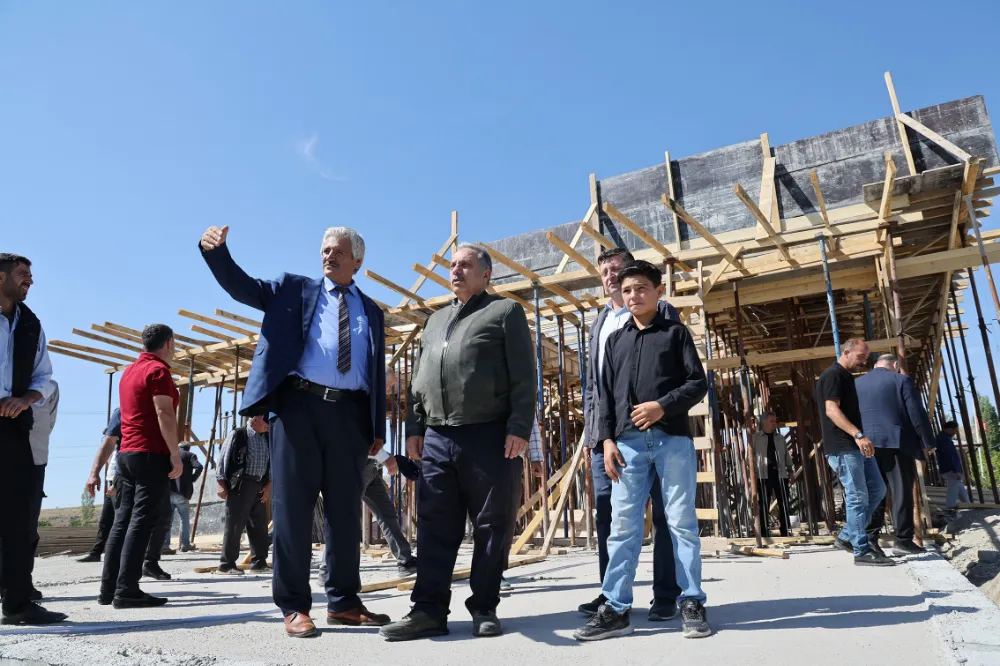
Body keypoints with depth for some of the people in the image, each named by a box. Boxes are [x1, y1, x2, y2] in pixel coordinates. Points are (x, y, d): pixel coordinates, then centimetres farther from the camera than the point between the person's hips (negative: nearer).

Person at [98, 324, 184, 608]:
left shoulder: (130, 371, 19)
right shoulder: (158, 370, -10)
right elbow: (164, 414, -18)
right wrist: (175, 454, -17)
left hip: (127, 452, 9)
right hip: (151, 453, -9)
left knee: (124, 518, 9)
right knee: (142, 520, -9)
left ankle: (109, 587, 12)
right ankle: (127, 590, -9)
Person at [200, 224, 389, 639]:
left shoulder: (371, 312, 18)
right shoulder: (294, 289, 14)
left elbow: (377, 374, 16)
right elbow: (241, 287, 4)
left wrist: (378, 428, 9)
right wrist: (216, 250, -16)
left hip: (350, 414, 3)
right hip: (299, 406, -2)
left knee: (346, 510, 8)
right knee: (293, 507, 1)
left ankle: (343, 601, 20)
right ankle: (294, 606, 12)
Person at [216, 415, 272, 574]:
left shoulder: (267, 439, 13)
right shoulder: (237, 435, -3)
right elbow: (223, 458, -4)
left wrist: (268, 485, 6)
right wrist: (221, 483, -9)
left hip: (260, 486, 6)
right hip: (240, 485, -6)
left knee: (259, 525, 9)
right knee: (234, 524, -5)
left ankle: (259, 562, 18)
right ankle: (226, 564, 3)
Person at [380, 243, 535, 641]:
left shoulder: (505, 312, 5)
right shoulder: (435, 321, 23)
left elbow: (523, 377, -4)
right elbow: (418, 380, 22)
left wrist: (519, 427, -14)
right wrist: (414, 427, 12)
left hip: (489, 435, -5)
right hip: (436, 437, 5)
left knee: (491, 526, 2)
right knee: (435, 527, 5)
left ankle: (484, 608, 14)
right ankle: (429, 610, 12)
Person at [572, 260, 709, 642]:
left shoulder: (675, 332, 8)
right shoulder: (616, 340, 17)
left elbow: (698, 382, 1)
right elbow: (606, 394, 13)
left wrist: (663, 406, -14)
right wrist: (607, 439, 3)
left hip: (672, 439, -2)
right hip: (628, 444, 3)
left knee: (681, 521, 3)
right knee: (622, 526, 1)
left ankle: (691, 604, 14)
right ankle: (616, 609, 7)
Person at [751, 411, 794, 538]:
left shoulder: (780, 437, 15)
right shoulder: (755, 437, 3)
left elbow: (786, 455, 19)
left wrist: (790, 469, 11)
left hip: (780, 473, 4)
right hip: (763, 475, -4)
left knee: (783, 504, 3)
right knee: (764, 505, -2)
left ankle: (785, 532, 12)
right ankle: (764, 534, 4)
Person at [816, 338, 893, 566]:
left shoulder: (847, 377, 20)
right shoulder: (832, 375, -11)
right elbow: (832, 410, -21)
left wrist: (860, 437, 20)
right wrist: (858, 434, -30)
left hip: (856, 446, 10)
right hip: (842, 448, -10)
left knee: (877, 490, 12)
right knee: (857, 497, -7)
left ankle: (847, 537, 17)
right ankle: (862, 550, 1)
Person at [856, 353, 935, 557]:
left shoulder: (856, 384, 14)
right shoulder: (901, 380, 0)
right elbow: (917, 414, -4)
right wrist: (928, 442, 4)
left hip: (867, 445, 4)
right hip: (897, 443, -4)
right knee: (902, 492, 1)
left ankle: (870, 536, 3)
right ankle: (903, 540, 2)